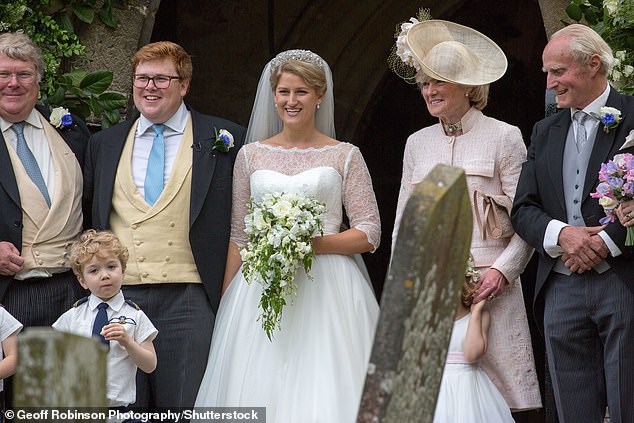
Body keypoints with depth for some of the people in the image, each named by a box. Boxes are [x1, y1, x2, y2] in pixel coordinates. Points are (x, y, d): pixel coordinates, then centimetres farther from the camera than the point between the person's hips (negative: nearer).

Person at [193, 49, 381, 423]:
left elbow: (369, 234, 3)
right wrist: (225, 305, 7)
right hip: (260, 293, 2)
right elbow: (239, 237, 14)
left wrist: (314, 243, -13)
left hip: (327, 293, -2)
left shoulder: (345, 156, 6)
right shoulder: (251, 155, 12)